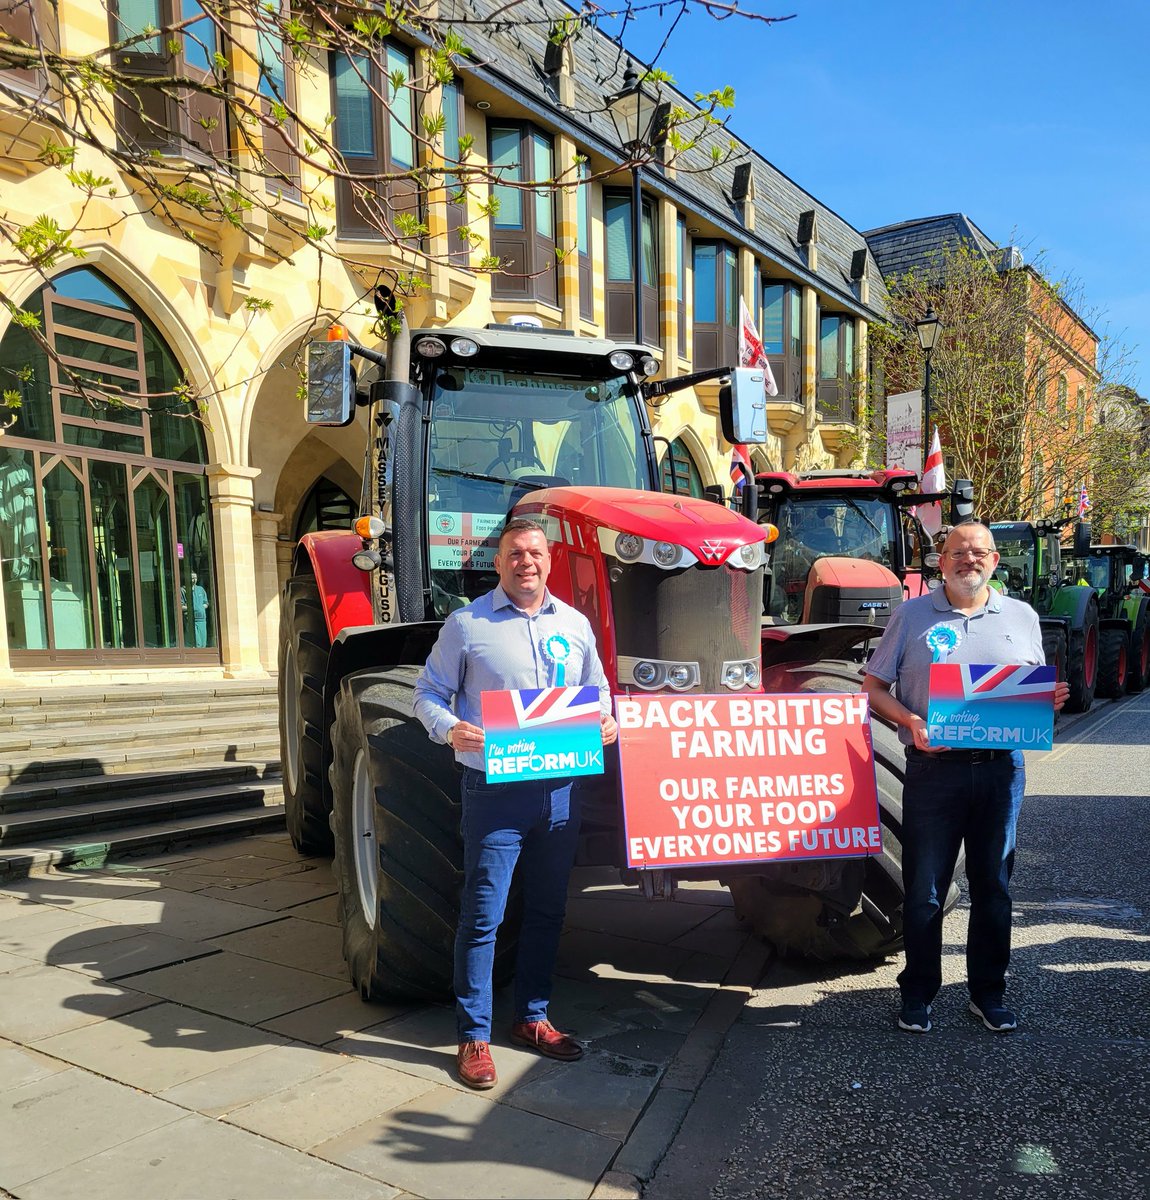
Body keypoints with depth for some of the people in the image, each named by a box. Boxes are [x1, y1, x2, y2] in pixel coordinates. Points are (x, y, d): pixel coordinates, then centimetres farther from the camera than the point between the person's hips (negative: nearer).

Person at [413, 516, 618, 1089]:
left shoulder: (574, 624, 10)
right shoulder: (466, 625, -2)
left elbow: (598, 690, 19)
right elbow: (428, 695, 1)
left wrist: (605, 720, -2)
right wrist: (450, 729, -20)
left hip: (560, 788, 5)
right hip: (495, 788, -4)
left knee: (546, 910, 15)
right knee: (483, 915, 0)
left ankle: (532, 1017, 32)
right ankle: (474, 1036, 15)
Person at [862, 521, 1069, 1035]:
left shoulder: (1022, 617, 12)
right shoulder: (912, 615, 4)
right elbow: (874, 687, 2)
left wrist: (1050, 701, -5)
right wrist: (911, 722, -15)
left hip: (1001, 767, 3)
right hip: (934, 767, -2)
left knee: (993, 886, 12)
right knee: (924, 889, 4)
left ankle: (988, 993, 27)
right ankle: (918, 993, 19)